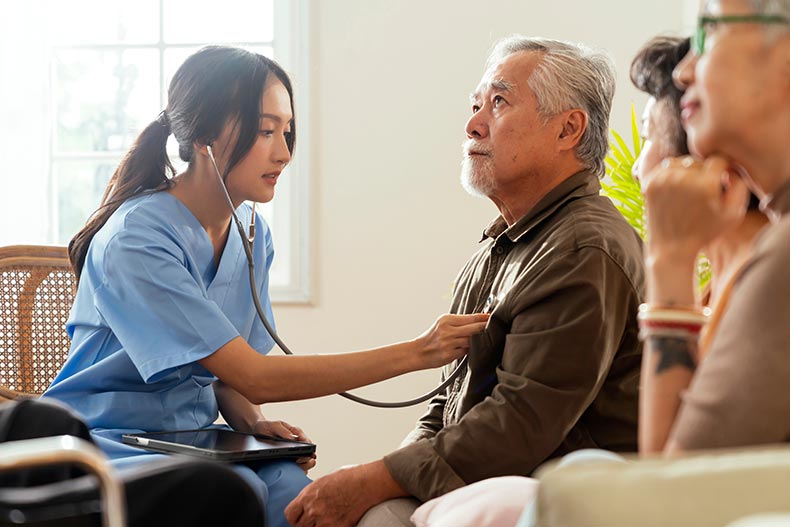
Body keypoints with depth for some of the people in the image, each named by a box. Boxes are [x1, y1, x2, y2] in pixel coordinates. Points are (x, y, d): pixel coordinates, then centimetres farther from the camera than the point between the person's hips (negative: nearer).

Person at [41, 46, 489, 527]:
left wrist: (254, 425, -13)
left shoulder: (253, 234, 5)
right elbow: (254, 378, -25)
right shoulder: (136, 238, -21)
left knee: (294, 488, -27)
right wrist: (417, 353, -26)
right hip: (112, 442, -6)